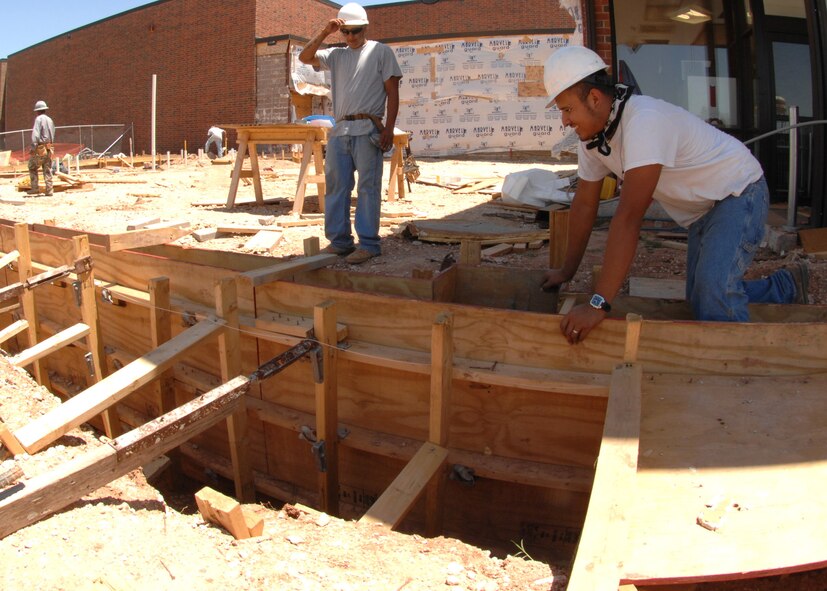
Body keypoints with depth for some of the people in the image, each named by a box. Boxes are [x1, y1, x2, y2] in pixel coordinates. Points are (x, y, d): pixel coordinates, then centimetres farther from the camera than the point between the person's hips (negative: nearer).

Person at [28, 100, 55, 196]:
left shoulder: (38, 119, -8)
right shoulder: (50, 120, 13)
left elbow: (35, 134, -17)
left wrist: (33, 147, -18)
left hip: (40, 148, -6)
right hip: (48, 148, 6)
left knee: (32, 168, 7)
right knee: (47, 170, 7)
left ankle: (35, 188, 2)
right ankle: (49, 190, 2)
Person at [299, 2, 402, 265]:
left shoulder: (381, 52, 6)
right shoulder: (336, 55, 19)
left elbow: (392, 93, 0)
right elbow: (304, 57, 8)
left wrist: (389, 129, -9)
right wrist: (324, 33, -3)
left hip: (367, 129, -5)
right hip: (340, 130, 5)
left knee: (368, 187, -7)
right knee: (336, 186, 5)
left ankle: (368, 244, -4)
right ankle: (339, 241, 13)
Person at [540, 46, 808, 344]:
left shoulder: (644, 121, -37)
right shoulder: (591, 134, -9)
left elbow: (628, 217, -43)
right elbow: (584, 204, 1)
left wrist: (598, 304, -46)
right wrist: (567, 271, 4)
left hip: (738, 191, -9)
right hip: (702, 208, 9)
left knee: (712, 292, -28)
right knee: (701, 298, 15)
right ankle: (786, 286, 36)